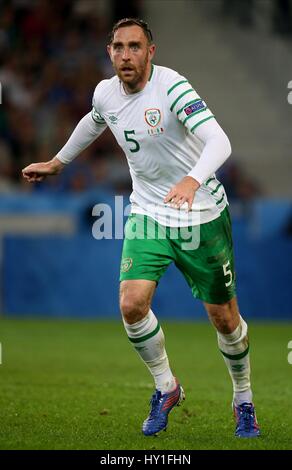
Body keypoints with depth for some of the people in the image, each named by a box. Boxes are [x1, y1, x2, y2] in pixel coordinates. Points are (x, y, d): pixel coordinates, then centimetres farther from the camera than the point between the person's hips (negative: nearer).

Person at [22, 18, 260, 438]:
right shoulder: (105, 93, -2)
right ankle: (166, 388, 11)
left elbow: (219, 141, -36)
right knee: (132, 304, -14)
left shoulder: (171, 87, -23)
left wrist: (192, 180, -54)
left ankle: (244, 400, 29)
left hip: (202, 215, -4)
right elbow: (93, 123, 24)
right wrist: (58, 162, 33)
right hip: (148, 213, 4)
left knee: (224, 318, 3)